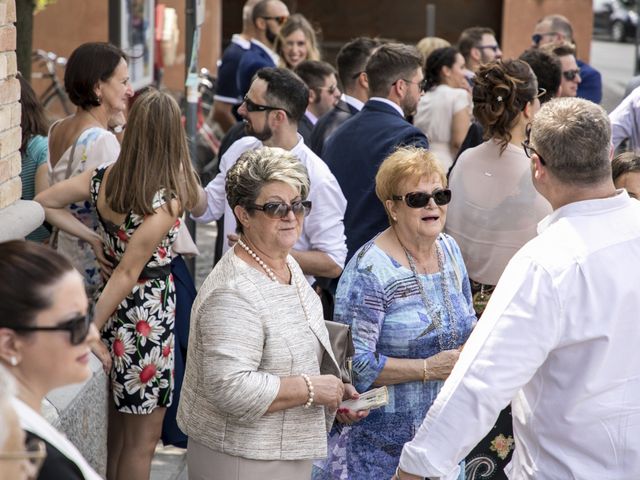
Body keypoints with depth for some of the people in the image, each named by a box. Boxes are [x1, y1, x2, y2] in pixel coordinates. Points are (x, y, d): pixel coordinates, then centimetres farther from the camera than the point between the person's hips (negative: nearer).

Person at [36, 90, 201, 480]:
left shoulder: (105, 178, -6)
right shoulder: (166, 199, -24)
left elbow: (44, 203, 5)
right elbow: (127, 274, -21)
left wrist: (92, 238, 4)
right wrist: (92, 332, -16)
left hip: (117, 313, 7)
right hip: (148, 316, -7)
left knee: (118, 427, 22)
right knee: (143, 438, 8)